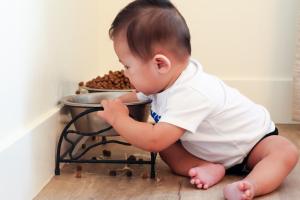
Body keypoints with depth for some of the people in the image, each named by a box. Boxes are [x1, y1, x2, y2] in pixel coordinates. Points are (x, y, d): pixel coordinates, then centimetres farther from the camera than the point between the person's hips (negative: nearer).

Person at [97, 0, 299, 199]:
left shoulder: (191, 94, -39)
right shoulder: (163, 82, -13)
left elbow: (154, 140, -44)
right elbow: (138, 97, 11)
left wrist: (118, 118, -31)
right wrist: (116, 103, -7)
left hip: (253, 141, -8)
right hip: (211, 149, 8)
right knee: (167, 147, -10)